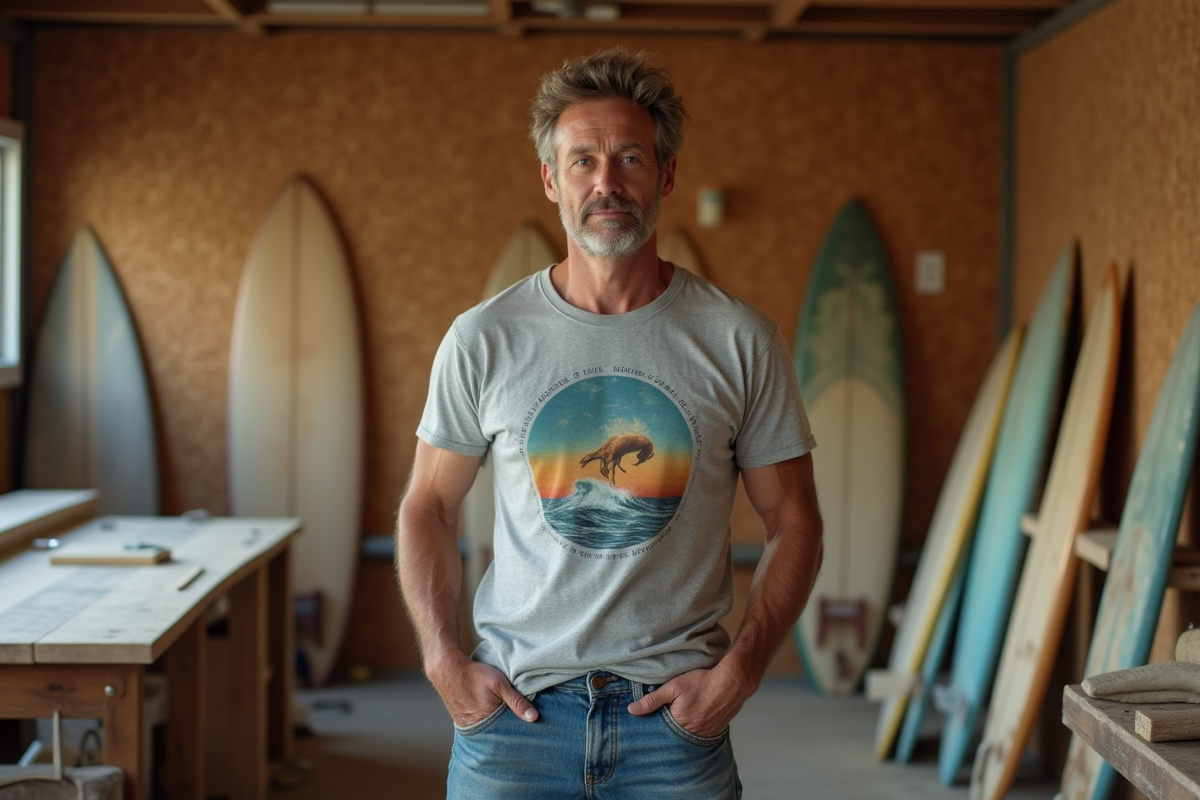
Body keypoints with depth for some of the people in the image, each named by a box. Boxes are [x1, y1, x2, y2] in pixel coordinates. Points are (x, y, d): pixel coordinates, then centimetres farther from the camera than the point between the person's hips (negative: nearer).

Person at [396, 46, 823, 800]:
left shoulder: (740, 340, -2)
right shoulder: (482, 339, -1)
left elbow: (794, 523, 2)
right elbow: (428, 507, 7)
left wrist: (739, 672, -7)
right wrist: (444, 662, -3)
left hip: (676, 713, 0)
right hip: (511, 708, 1)